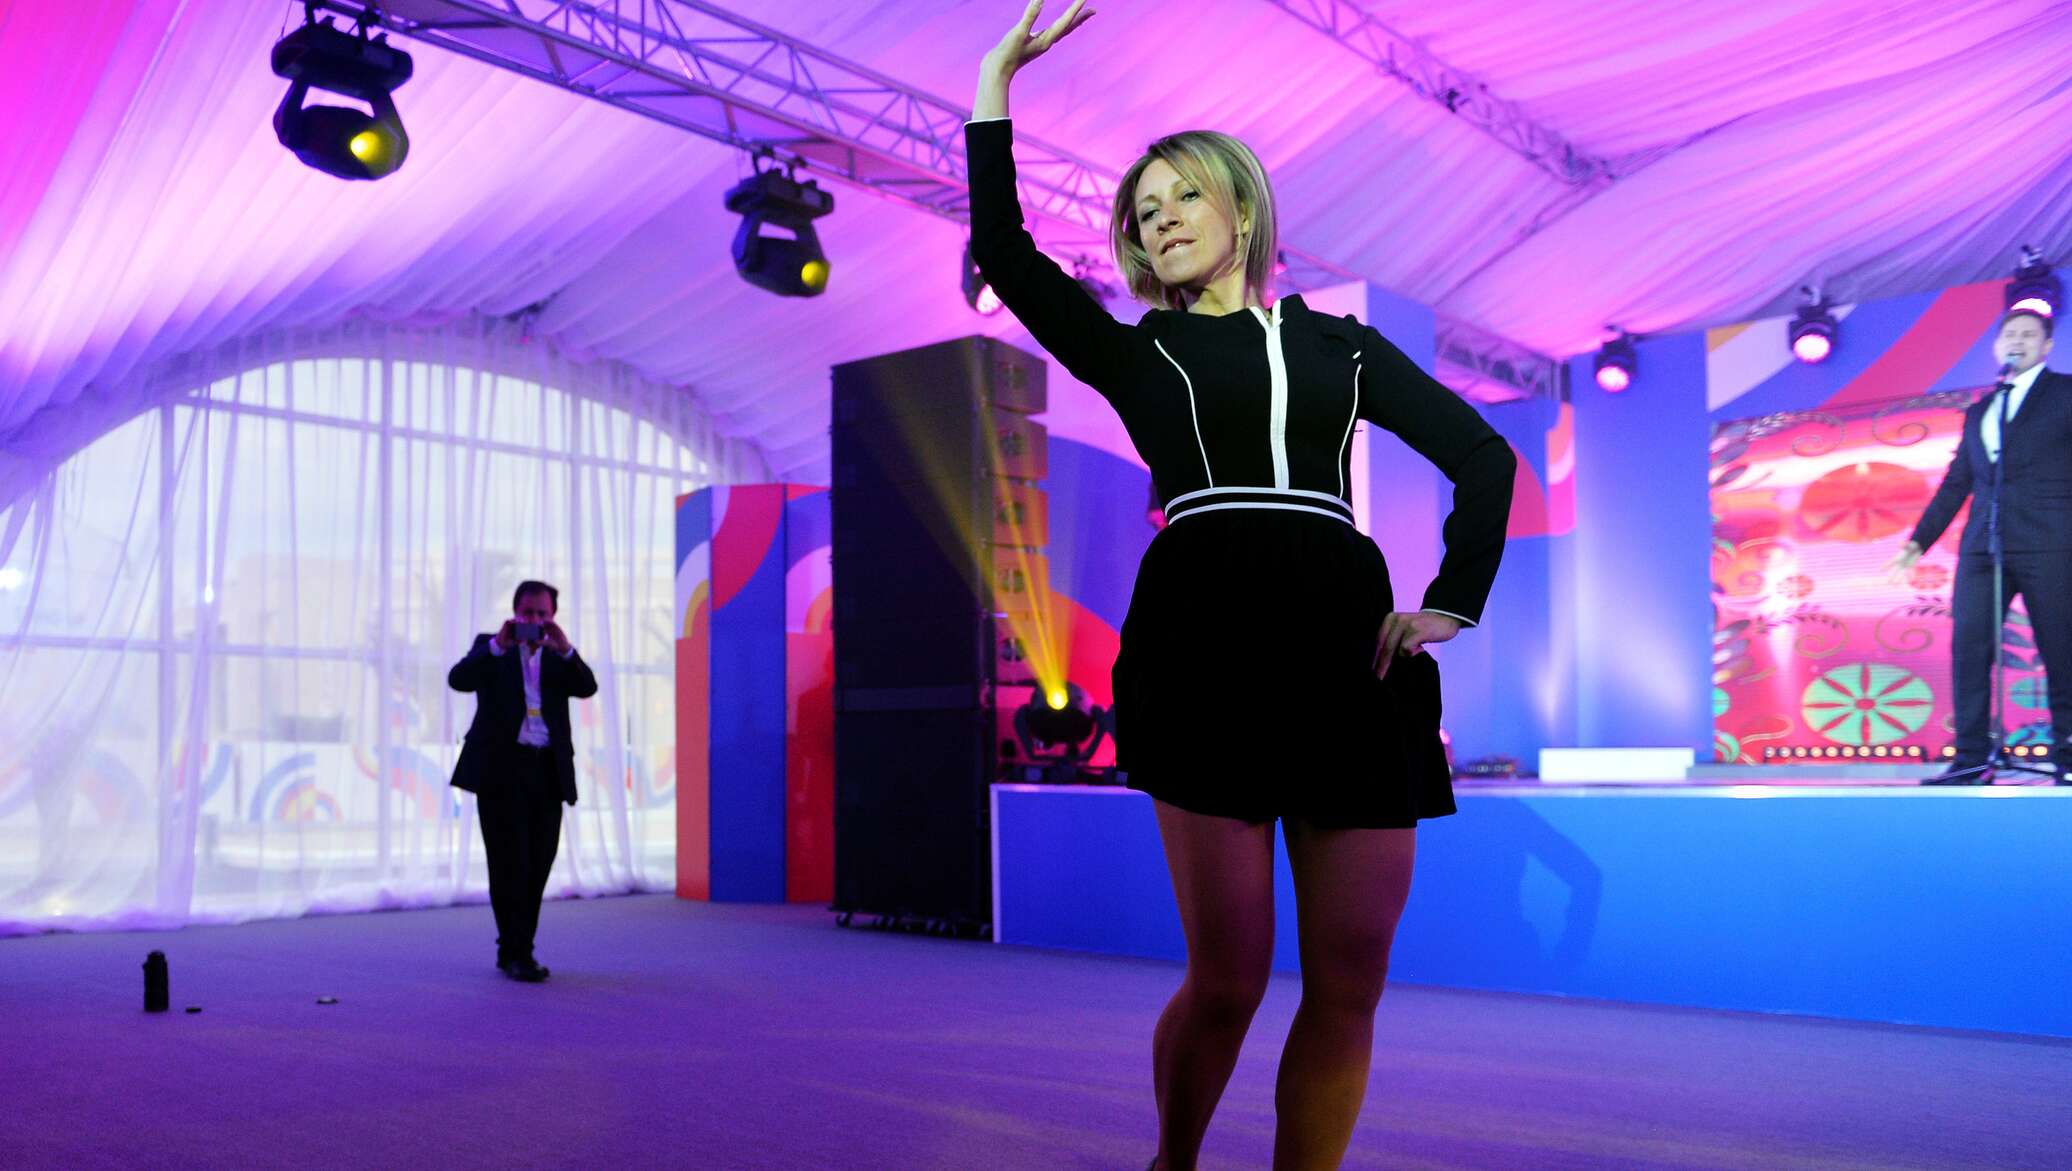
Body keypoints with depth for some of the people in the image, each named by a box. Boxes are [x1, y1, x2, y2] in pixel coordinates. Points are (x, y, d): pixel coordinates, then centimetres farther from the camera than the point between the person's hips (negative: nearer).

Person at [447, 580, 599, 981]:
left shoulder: (559, 658, 15)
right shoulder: (490, 648, 8)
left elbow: (587, 687, -3)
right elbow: (458, 679, -10)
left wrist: (564, 647, -17)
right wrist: (498, 644, -21)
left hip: (548, 773, 3)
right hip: (501, 771, -3)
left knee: (537, 866, 5)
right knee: (510, 864, -6)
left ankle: (513, 951, 17)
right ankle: (518, 954, -1)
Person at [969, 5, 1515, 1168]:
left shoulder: (1337, 343, 20)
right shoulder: (1136, 353, 17)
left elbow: (1483, 455, 18)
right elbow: (1005, 253, 5)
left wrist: (1453, 602, 5)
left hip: (1345, 641, 2)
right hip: (1200, 637, -2)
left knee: (1348, 980, -2)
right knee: (1228, 975, -5)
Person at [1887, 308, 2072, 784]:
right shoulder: (1977, 413, 22)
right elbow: (1955, 485, 22)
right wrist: (1918, 541, 16)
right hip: (1982, 545, 5)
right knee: (1968, 648, -4)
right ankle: (1971, 759, -3)